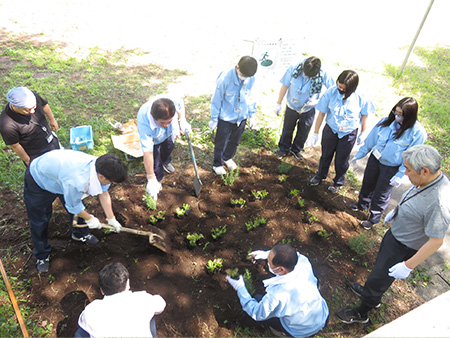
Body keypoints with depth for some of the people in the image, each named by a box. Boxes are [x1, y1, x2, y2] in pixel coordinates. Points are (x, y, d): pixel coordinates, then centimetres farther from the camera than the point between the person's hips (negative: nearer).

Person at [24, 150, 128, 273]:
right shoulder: (76, 182, -46)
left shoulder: (99, 166, -25)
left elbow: (103, 194, -8)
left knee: (79, 209, 12)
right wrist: (89, 218, -6)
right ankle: (42, 256, 29)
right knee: (39, 221, 6)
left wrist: (111, 219, -1)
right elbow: (73, 206, -25)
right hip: (38, 179, -6)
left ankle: (80, 234, 41)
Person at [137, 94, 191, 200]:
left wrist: (182, 120, -26)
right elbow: (148, 153, -46)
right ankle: (157, 181, 24)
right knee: (155, 161, -8)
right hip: (152, 138, -4)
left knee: (169, 148, 28)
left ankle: (165, 162, 63)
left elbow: (180, 104, -14)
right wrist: (151, 179, -42)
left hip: (169, 133, 4)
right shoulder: (144, 123, -49)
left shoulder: (171, 99, -43)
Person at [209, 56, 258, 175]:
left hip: (242, 117, 5)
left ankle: (227, 157, 50)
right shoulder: (225, 78, -25)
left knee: (235, 142, 23)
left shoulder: (251, 79, -11)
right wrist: (214, 119, -8)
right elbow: (217, 100, -14)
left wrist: (252, 114, 11)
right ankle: (217, 164, 33)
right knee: (221, 143, 10)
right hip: (225, 118, -5)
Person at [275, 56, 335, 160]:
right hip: (292, 106, 0)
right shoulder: (294, 69, -22)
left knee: (303, 132, 18)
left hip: (308, 110, 0)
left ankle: (296, 149, 45)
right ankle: (284, 149, 41)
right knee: (287, 130, 17)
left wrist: (318, 101, -27)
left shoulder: (323, 75, -25)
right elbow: (285, 86, -10)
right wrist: (278, 103, -4)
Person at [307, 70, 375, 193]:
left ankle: (338, 182, 42)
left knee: (341, 161, 13)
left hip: (349, 134, -1)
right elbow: (321, 113, -12)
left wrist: (362, 133, 7)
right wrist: (315, 133, -7)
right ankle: (320, 175, 50)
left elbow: (364, 115, -4)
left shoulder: (361, 97, -23)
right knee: (326, 155, 21)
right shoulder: (331, 92, -21)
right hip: (330, 131, 1)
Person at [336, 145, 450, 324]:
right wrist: (396, 211, 22)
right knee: (380, 264, 30)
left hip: (403, 250, -8)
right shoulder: (433, 178, -12)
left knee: (378, 278, 11)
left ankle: (361, 314, 37)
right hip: (395, 233, 8)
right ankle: (370, 293, 58)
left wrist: (408, 266, -23)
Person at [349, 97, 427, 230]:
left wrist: (400, 175, -15)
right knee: (368, 184, 24)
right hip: (375, 159, 4)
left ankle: (373, 218, 34)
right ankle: (362, 204, 53)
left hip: (391, 168, -4)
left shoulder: (417, 132, -20)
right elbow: (371, 138, 1)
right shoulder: (387, 120, -9)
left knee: (381, 194, 11)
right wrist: (359, 154, 5)